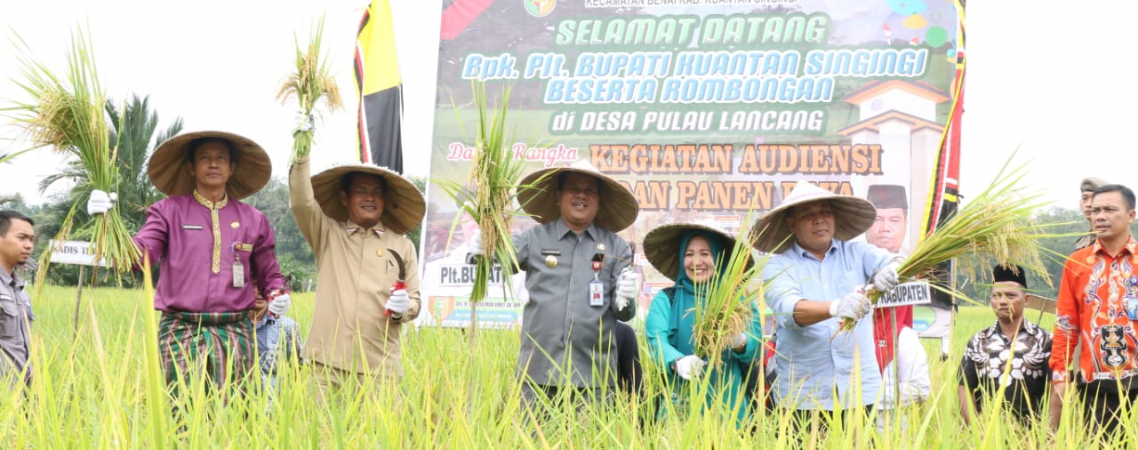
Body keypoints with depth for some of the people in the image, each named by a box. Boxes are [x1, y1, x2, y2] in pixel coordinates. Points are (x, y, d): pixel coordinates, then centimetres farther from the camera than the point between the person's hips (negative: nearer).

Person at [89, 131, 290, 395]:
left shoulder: (253, 220, 13)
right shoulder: (169, 211, 7)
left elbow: (269, 274, 22)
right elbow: (140, 255, -7)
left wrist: (278, 294, 0)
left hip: (235, 336, 2)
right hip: (181, 334, -2)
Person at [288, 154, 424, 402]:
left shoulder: (403, 246, 14)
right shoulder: (328, 234, 14)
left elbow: (415, 300, 13)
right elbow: (301, 202, -1)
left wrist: (404, 308, -9)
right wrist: (301, 156, -9)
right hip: (327, 361, 0)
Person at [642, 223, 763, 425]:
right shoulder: (666, 299, 8)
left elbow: (756, 345, -2)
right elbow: (657, 340, -8)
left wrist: (740, 342, -25)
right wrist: (678, 361, -28)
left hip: (729, 403, 1)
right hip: (679, 403, 0)